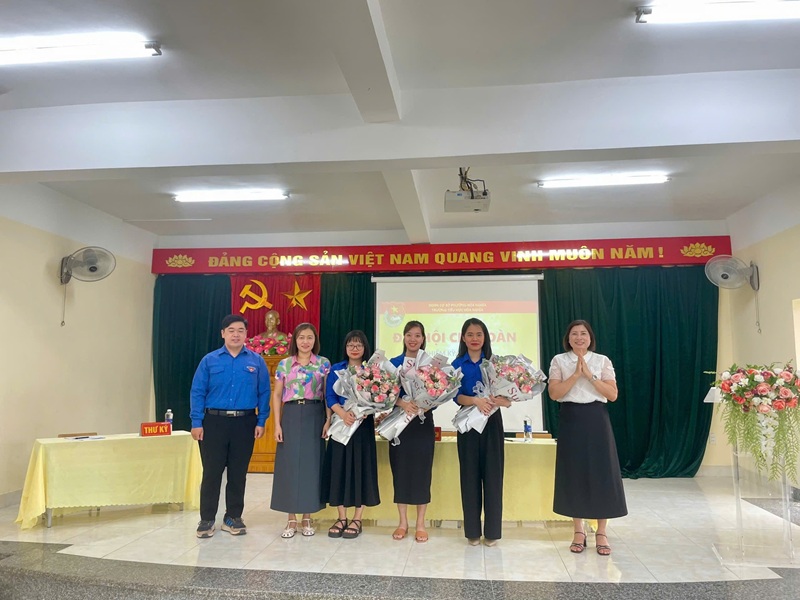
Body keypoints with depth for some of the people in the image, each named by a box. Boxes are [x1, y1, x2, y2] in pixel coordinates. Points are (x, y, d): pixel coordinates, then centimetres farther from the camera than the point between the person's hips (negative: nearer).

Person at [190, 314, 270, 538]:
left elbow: (264, 393, 4)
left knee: (238, 473, 10)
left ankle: (233, 518, 23)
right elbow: (197, 392, 1)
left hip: (245, 423, 1)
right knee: (211, 472, 3)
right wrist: (196, 422, -6)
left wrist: (261, 422, -2)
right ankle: (207, 519, 16)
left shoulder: (256, 361, 3)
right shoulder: (209, 360, 2)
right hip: (214, 422, -1)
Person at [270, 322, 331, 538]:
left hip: (314, 417, -1)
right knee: (289, 465, 2)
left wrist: (328, 420, -6)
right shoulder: (284, 364, 5)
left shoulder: (324, 364, 4)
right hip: (291, 416, 1)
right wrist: (277, 424, -1)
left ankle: (307, 518, 16)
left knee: (311, 464, 2)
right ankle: (292, 520, 13)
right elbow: (277, 395, 6)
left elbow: (328, 394, 3)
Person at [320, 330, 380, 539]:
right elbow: (330, 397, -1)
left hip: (363, 425, -2)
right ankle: (342, 518, 18)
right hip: (340, 424, 2)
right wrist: (343, 413, -18)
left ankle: (357, 520, 13)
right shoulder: (336, 369, 8)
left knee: (361, 467, 1)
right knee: (339, 468, 4)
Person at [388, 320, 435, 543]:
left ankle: (420, 523, 14)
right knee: (400, 469, 5)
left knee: (422, 470, 2)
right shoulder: (393, 363, 4)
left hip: (423, 422, -1)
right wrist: (403, 403, -19)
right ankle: (403, 522, 18)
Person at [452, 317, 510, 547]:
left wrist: (497, 400, -24)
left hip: (492, 422, 0)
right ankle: (472, 531, 14)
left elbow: (508, 397, -2)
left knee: (493, 474, 2)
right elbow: (457, 396, -8)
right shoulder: (457, 364, 2)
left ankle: (492, 531, 13)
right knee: (470, 475, 4)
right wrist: (476, 400, -27)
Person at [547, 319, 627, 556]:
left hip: (596, 419, 0)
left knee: (601, 473, 1)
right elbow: (554, 393, -7)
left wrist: (590, 375, -13)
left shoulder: (602, 361, 4)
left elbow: (613, 394, -4)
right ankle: (579, 531, 18)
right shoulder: (559, 361, 3)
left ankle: (601, 532, 14)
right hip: (571, 420, 0)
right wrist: (576, 374, -14)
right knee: (573, 473, 4)